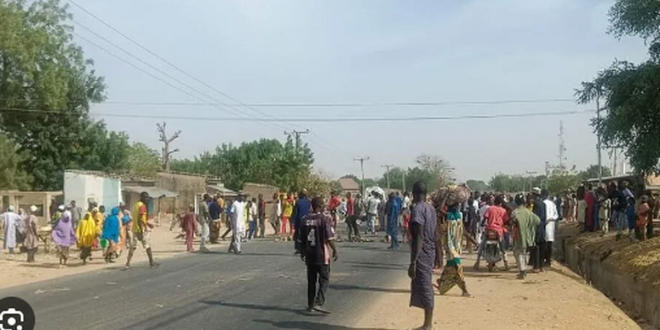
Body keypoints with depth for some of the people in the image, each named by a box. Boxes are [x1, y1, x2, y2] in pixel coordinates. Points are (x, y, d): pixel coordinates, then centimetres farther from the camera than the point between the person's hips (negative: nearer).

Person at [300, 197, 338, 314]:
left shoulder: (305, 219, 4)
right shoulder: (325, 219, -11)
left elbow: (302, 238, 9)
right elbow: (329, 238, -14)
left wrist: (303, 252, 21)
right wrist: (335, 251, -4)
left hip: (309, 254, 5)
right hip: (322, 255, -5)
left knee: (311, 280, 14)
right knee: (324, 280, 2)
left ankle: (310, 305, 18)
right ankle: (318, 303, -11)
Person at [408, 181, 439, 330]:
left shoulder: (417, 209, -17)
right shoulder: (431, 208, 9)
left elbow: (419, 237, -22)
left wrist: (413, 262, -23)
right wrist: (437, 255, 23)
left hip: (421, 254, -9)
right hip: (430, 253, 9)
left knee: (424, 289, -4)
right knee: (426, 288, 16)